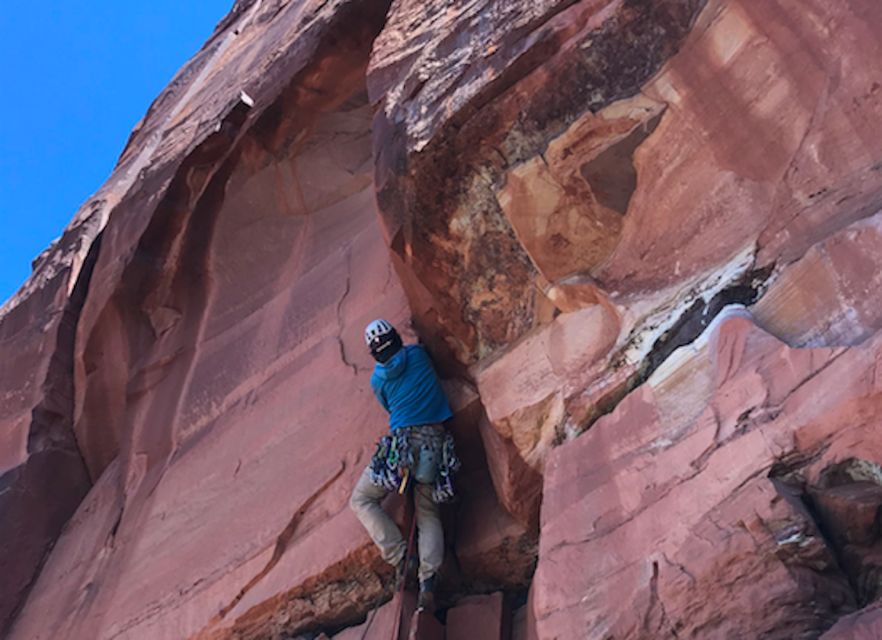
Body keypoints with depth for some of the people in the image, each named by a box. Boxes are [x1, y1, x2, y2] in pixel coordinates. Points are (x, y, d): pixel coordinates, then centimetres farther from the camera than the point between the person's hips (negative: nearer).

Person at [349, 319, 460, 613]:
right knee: (428, 515, 12)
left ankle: (398, 553, -1)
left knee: (361, 500, 13)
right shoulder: (418, 353, 7)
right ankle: (428, 580, -8)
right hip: (436, 443, 2)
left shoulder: (377, 379, 7)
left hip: (403, 443, -2)